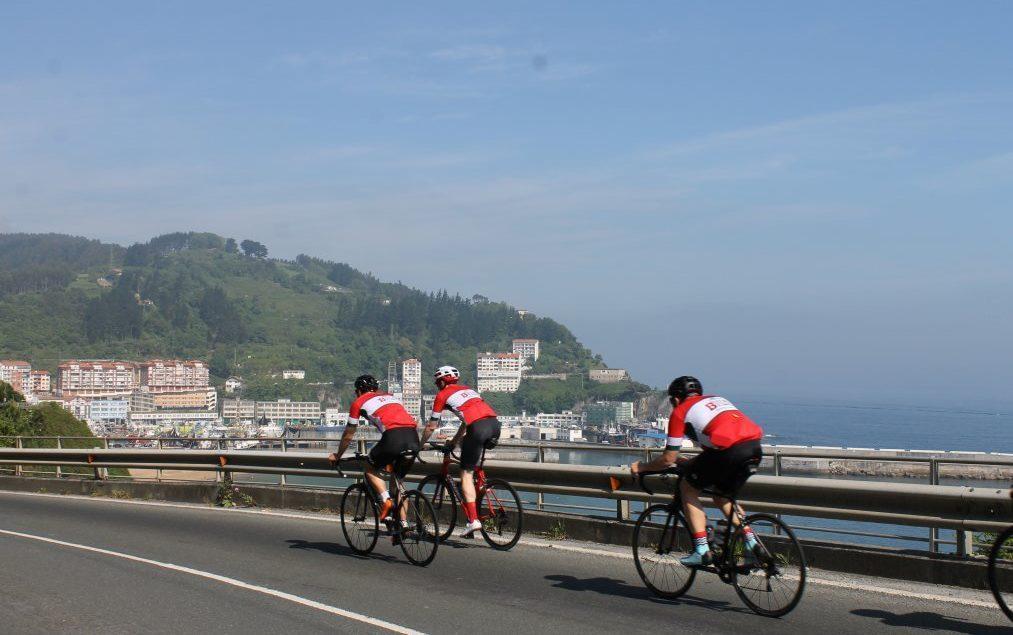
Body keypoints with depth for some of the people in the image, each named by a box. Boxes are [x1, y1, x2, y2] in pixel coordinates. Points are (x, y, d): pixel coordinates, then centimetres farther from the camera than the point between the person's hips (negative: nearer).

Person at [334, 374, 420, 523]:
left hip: (394, 437, -5)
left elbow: (348, 436, 27)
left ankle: (386, 500, -3)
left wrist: (337, 456, 42)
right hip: (413, 438, 5)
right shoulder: (390, 396, 34)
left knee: (370, 469, 19)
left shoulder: (359, 402, 20)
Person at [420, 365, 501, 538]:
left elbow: (431, 427, 19)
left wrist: (421, 444, 35)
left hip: (478, 428, -6)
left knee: (466, 474, 2)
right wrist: (455, 441, 53)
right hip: (495, 424, 6)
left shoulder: (442, 395, 14)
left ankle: (473, 520, -7)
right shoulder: (467, 390, 32)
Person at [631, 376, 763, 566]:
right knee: (723, 496, 29)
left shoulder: (680, 411, 14)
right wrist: (690, 463, 50)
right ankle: (751, 542, 17)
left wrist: (642, 467, 29)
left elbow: (668, 459, 12)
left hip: (729, 451, -7)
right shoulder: (716, 399, 33)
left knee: (688, 488, 15)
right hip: (755, 448, 7)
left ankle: (702, 550, 7)